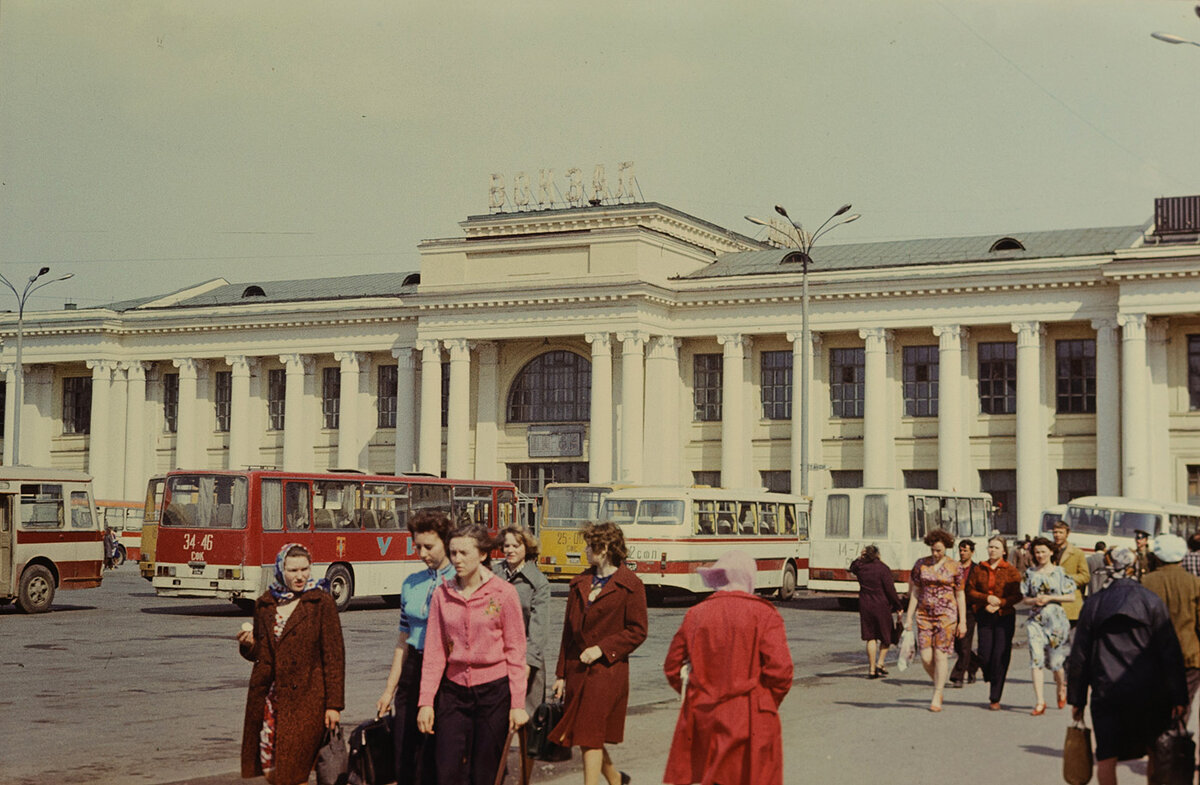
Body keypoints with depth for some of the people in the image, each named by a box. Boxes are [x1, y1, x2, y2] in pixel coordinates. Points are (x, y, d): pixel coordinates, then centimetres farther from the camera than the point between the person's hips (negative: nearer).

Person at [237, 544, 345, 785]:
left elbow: (334, 657, -4)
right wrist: (248, 645, -4)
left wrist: (333, 704, -9)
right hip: (267, 699, 4)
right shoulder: (265, 604, 11)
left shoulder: (321, 603, -2)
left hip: (304, 700, -4)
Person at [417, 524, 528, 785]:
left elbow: (515, 651, -2)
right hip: (454, 692, 2)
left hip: (494, 691, -2)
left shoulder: (503, 593, -4)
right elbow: (434, 652, 5)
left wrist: (518, 704, -6)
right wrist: (426, 702, -1)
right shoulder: (442, 594, 4)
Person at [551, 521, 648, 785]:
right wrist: (561, 674, 11)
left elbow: (638, 631, -7)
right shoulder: (580, 583, 12)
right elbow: (569, 631, 13)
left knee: (591, 736, -9)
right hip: (577, 670, 6)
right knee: (585, 735, 12)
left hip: (607, 670, -6)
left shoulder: (630, 585, -6)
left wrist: (602, 648, -15)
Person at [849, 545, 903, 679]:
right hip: (881, 606, -4)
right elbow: (890, 589, -12)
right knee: (886, 636, 14)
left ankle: (872, 669, 5)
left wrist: (860, 557, 11)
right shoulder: (883, 569, -12)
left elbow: (852, 567, 27)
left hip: (865, 606, 4)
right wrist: (898, 606, -3)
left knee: (871, 638, 8)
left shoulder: (860, 567, 1)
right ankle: (880, 663, 4)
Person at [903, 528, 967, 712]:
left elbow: (960, 595, 3)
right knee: (926, 657, -3)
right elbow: (915, 592, 8)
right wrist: (909, 617, 5)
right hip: (924, 614, 3)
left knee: (941, 654, -6)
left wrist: (963, 621, -1)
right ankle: (939, 685, 24)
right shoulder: (921, 564, 5)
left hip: (946, 614, -3)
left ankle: (936, 697, 4)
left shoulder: (955, 566, 0)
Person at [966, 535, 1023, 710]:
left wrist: (999, 603, -15)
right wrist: (987, 598, -10)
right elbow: (971, 591, 7)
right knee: (984, 656, -5)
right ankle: (991, 681, 28)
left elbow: (1017, 596, -2)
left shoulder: (1011, 571, 1)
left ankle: (995, 698, 1)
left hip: (1004, 617, -2)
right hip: (984, 617, 2)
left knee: (1000, 656, -7)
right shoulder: (979, 569, 9)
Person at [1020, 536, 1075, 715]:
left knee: (1055, 661, 4)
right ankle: (1039, 701, -12)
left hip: (1056, 620, -2)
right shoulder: (1030, 573, 8)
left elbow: (1071, 596, 0)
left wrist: (1050, 598, -11)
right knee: (1037, 659, -10)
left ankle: (1061, 689, 35)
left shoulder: (1060, 572, 1)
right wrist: (1034, 600, -10)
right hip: (1036, 620, 2)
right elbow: (1024, 598, 12)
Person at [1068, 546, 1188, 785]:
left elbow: (1079, 655, 5)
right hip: (1147, 692, 0)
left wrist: (1077, 699, 11)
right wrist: (1178, 696, -1)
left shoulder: (1093, 603, 3)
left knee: (1106, 757, 1)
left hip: (1105, 691, 1)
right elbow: (1169, 652, -4)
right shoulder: (1151, 600, -1)